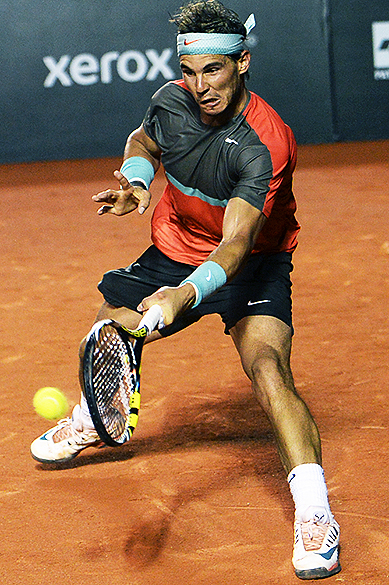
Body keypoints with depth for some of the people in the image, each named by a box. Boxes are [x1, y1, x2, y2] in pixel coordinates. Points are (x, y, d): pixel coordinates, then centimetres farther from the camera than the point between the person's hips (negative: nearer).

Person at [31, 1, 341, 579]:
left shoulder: (265, 142, -33)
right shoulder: (171, 102, -15)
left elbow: (236, 243, -43)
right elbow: (142, 142, 11)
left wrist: (186, 294, -60)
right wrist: (136, 180, -12)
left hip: (250, 266, -6)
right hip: (174, 252, 6)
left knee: (268, 368, -29)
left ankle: (315, 516, -29)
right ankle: (90, 420, 48)